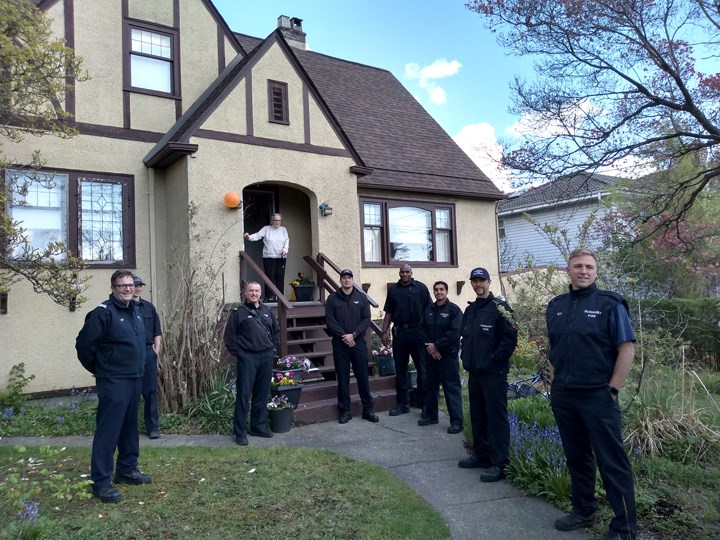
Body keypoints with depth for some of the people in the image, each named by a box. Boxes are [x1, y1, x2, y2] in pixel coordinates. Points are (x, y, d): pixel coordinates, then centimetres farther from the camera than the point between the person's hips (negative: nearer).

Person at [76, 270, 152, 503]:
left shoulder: (135, 311, 11)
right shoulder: (103, 313, -15)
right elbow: (84, 344, -14)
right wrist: (98, 369, -2)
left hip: (134, 379, 8)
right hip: (113, 382, -8)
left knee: (129, 428, 17)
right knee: (108, 431, -3)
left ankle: (127, 470, 29)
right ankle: (101, 482, 5)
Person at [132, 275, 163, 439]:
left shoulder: (149, 307, 11)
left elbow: (157, 331, 14)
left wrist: (156, 350, 5)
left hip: (148, 353, 3)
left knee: (151, 391, 4)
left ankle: (153, 426, 11)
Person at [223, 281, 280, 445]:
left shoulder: (267, 311, 12)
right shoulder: (239, 312, -2)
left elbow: (276, 331, 21)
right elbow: (229, 336, -3)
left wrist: (273, 348, 13)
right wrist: (237, 352, -6)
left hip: (266, 357, 5)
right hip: (247, 358, -5)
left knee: (262, 394, 11)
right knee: (243, 394, -3)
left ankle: (259, 426, 23)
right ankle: (240, 431, 4)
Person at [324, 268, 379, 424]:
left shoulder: (361, 297, 5)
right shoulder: (332, 298, 3)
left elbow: (366, 319, -1)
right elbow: (329, 321, -4)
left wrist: (353, 335, -12)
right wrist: (344, 336, -13)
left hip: (358, 342, 1)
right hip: (340, 344, 0)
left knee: (363, 376, 5)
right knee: (343, 378, 5)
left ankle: (368, 409, 16)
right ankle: (345, 410, 15)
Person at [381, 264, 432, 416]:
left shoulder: (421, 288, 1)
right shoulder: (393, 290, 10)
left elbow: (428, 310, -1)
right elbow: (388, 313, 12)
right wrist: (384, 332, 6)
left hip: (418, 331, -3)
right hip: (399, 332, 3)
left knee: (422, 368, 4)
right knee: (400, 368, 8)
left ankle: (424, 402, 16)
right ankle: (403, 403, 18)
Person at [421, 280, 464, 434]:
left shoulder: (454, 310, -7)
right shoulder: (429, 310, 10)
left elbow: (455, 333, -15)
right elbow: (423, 329, 9)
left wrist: (436, 345, -15)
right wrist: (429, 346, -6)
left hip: (448, 355, -6)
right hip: (431, 354, 6)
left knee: (451, 388, -3)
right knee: (431, 385, 14)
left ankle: (457, 421, 2)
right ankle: (431, 415, 28)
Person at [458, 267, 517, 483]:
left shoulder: (499, 307, -10)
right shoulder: (469, 310, 14)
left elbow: (510, 337, -16)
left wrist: (493, 360, -15)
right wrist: (466, 357, 10)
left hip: (494, 373, -8)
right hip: (474, 372, 8)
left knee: (496, 417, -3)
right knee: (477, 416, 16)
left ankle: (499, 463, 4)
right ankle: (481, 455, 29)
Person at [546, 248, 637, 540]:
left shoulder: (610, 304, -6)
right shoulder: (556, 306, 9)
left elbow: (627, 348, -9)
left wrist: (612, 389, -11)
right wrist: (554, 383, 11)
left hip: (598, 395, -5)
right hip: (563, 396, 5)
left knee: (612, 461, 1)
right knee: (576, 455, 16)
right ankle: (583, 511, 32)